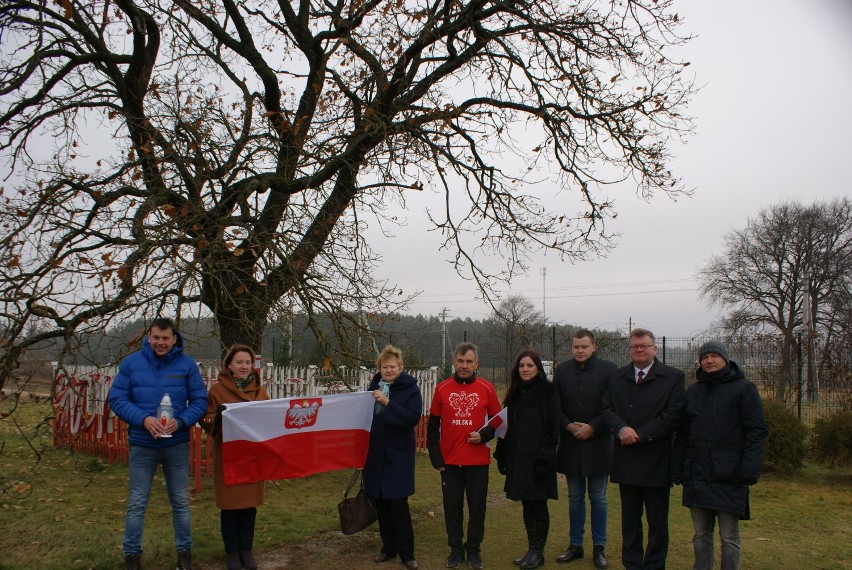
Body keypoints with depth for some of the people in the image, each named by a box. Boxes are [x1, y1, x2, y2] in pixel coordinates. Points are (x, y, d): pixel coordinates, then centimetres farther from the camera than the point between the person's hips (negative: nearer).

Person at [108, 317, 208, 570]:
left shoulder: (187, 364, -2)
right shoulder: (131, 363, -1)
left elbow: (200, 401, -1)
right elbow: (116, 399, -3)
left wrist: (180, 421, -19)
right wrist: (143, 419, -18)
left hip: (177, 443, 0)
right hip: (142, 444, 0)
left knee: (180, 501, 12)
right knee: (137, 503, 8)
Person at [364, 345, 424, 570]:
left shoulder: (410, 389, -7)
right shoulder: (374, 387, 6)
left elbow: (413, 418, -19)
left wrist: (387, 402, -25)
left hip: (399, 454, -4)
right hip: (375, 452, 5)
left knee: (398, 503, -4)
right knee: (380, 502, 10)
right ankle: (388, 548, 25)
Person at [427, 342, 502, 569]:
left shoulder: (487, 388, -2)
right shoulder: (442, 388, 0)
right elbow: (433, 426, 4)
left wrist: (484, 435, -12)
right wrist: (436, 457, 0)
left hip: (478, 460, 0)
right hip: (449, 461, 1)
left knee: (477, 506, 8)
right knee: (452, 506, 9)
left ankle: (474, 549, 22)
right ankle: (455, 548, 23)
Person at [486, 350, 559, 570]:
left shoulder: (547, 391, -6)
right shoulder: (515, 393, 12)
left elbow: (552, 426, -11)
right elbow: (506, 427, 14)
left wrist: (544, 458, -17)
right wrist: (503, 455, 11)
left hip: (537, 458, -6)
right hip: (518, 458, 6)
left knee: (538, 504, 3)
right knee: (527, 504, 12)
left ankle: (538, 552, 14)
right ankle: (532, 549, 22)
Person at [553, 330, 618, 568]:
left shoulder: (609, 369, -6)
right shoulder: (562, 370, 4)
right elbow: (555, 405, 7)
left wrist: (592, 428, -13)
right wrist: (568, 426, -8)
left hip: (598, 443, -3)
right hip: (570, 443, 3)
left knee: (598, 499, 7)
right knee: (575, 498, 13)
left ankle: (599, 547, 20)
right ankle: (575, 545, 23)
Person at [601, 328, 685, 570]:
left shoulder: (673, 377, -2)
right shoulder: (617, 377, 11)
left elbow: (673, 414, -11)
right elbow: (607, 408, 5)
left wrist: (639, 434, -15)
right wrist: (621, 429, -15)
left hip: (656, 461, -3)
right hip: (626, 460, 4)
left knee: (657, 521, 7)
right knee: (629, 519, 13)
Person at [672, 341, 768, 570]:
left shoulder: (744, 389, -1)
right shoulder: (693, 391, 14)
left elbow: (757, 431, -7)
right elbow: (682, 434, 14)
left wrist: (750, 469, -15)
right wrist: (677, 468, 8)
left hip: (729, 476, -4)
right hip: (697, 475, 5)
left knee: (729, 538, 4)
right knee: (701, 535, 12)